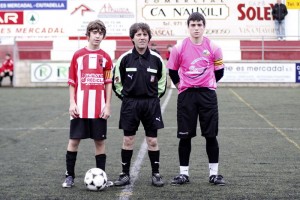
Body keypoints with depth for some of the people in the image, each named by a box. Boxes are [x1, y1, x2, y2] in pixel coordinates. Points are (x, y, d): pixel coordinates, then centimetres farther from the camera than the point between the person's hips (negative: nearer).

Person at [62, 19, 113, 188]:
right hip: (80, 108, 0)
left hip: (99, 109, 0)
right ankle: (70, 176, 10)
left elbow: (109, 84, 5)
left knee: (100, 140, 4)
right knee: (74, 140, 1)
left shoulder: (105, 57, 6)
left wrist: (107, 105, -2)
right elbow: (72, 82, 6)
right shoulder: (78, 56, 5)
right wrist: (72, 103, -2)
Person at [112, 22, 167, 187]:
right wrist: (124, 95, 4)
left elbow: (162, 80, 12)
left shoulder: (156, 59, -1)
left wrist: (156, 95, 6)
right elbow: (116, 81, 7)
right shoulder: (125, 58, -3)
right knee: (128, 139, 3)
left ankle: (156, 174, 13)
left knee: (152, 140, 3)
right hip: (130, 104, 0)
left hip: (151, 103, 0)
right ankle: (125, 174, 12)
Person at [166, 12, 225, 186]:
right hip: (186, 95, 0)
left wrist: (207, 84, 10)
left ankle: (214, 173, 11)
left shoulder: (213, 48, -1)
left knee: (211, 135, 1)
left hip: (207, 94, 0)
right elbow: (172, 71, 10)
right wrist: (181, 86, 10)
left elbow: (219, 72, 10)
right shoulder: (179, 48, -1)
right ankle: (184, 173, 13)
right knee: (185, 136, 3)